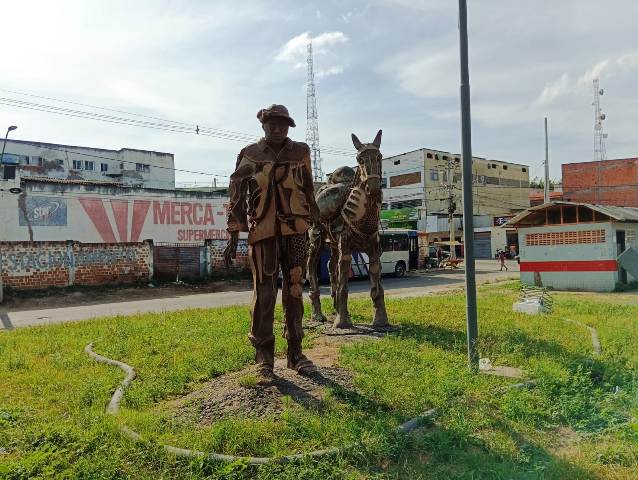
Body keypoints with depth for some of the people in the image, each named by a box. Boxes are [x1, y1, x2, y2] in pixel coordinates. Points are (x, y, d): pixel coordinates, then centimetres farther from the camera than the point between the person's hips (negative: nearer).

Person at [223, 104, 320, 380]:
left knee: (294, 292, 5)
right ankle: (263, 358, 9)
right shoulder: (249, 155, 4)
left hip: (295, 231, 2)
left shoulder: (301, 153, 9)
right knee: (264, 293, -1)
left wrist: (316, 224, 16)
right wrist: (233, 237, -2)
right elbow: (236, 196, 3)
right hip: (263, 232, -2)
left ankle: (295, 353, 16)